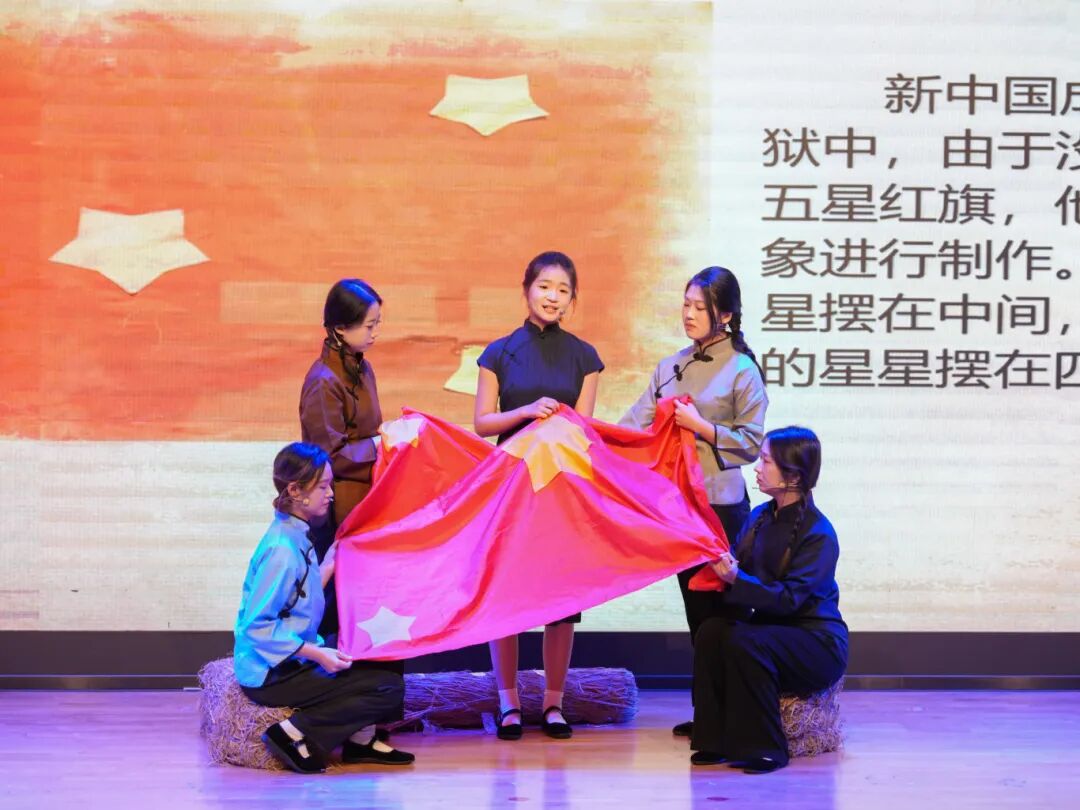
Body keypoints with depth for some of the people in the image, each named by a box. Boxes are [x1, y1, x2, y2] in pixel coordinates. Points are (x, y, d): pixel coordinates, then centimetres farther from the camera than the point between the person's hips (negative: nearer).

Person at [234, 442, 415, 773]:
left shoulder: (296, 538, 9)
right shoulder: (282, 549, -21)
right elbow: (257, 625, -24)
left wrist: (326, 568, 15)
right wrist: (316, 653, -24)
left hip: (292, 659, 10)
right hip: (272, 675, -10)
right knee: (389, 688, -14)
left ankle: (359, 739, 15)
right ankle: (295, 734, -13)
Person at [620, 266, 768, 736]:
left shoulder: (742, 371, -5)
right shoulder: (670, 367, 12)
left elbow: (750, 442, -7)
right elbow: (636, 425, 7)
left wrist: (699, 426, -15)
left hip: (721, 503, -6)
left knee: (718, 606, -5)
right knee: (694, 603, 9)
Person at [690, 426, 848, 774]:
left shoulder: (819, 533, -16)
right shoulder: (760, 517, 7)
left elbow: (789, 598, -23)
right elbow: (739, 567, 12)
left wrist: (736, 579, -33)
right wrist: (719, 565, -9)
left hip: (816, 642, -7)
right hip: (769, 627, 7)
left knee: (743, 641, -33)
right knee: (711, 630, -23)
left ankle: (764, 748, -23)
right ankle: (716, 741, -20)